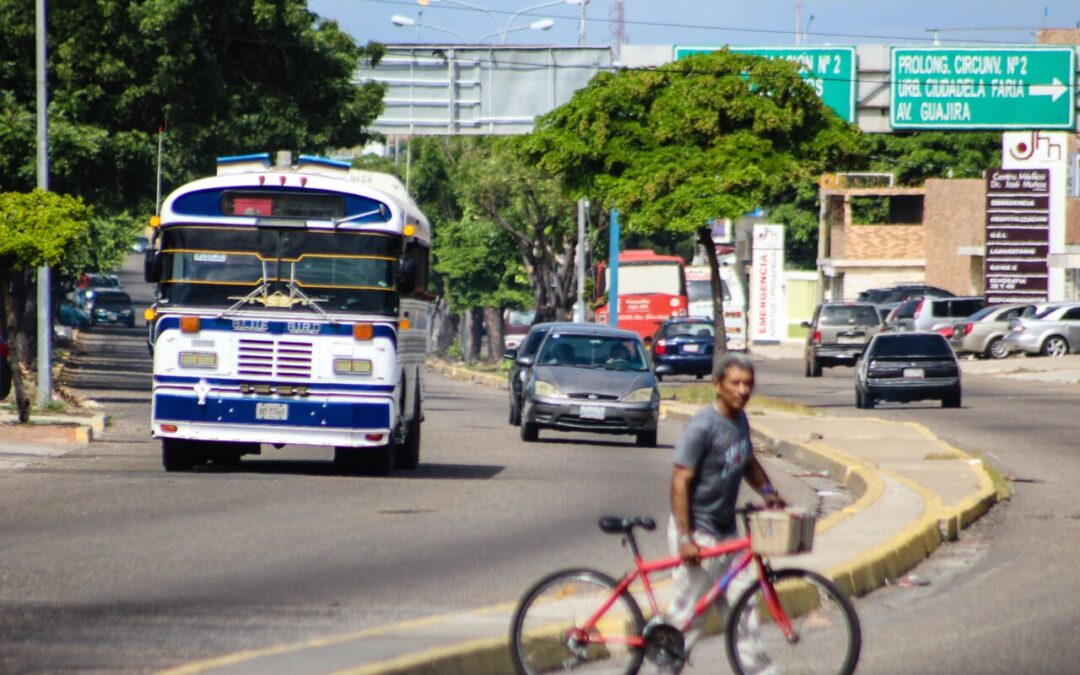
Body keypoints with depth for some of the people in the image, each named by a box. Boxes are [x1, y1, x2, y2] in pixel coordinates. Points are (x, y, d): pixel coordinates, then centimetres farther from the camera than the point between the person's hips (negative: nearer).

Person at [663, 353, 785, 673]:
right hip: (698, 533, -8)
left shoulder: (740, 421, 6)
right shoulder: (702, 427, -20)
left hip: (725, 530, 8)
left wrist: (767, 490, 6)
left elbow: (748, 463, 25)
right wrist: (686, 538, -24)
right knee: (689, 609, -2)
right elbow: (680, 482, -22)